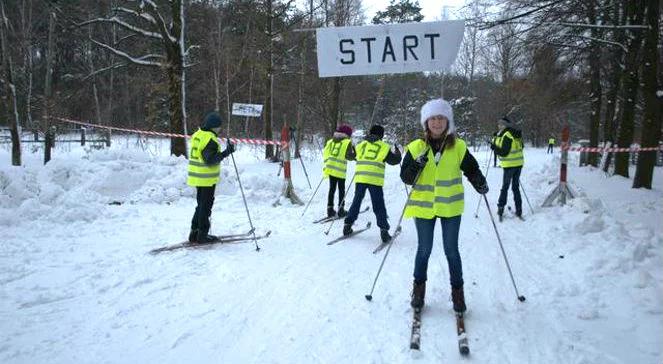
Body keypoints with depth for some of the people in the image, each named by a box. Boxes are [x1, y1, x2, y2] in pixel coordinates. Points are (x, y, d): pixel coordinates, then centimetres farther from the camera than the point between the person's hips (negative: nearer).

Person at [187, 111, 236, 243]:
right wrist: (226, 153, -26)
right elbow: (210, 160, -25)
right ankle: (202, 234, 10)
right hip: (207, 179, -9)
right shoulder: (210, 140, -20)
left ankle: (195, 232, 25)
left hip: (197, 177, 9)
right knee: (206, 206, 2)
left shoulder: (197, 135, 10)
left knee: (201, 205, 19)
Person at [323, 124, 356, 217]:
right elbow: (349, 156, -11)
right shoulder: (347, 142, -3)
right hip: (340, 169, -4)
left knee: (332, 189, 12)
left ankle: (330, 209, 11)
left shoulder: (330, 141, 12)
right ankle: (341, 210, 6)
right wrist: (354, 150, 5)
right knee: (341, 190, 6)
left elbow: (325, 154, 10)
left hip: (330, 167, 5)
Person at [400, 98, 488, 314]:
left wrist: (480, 184, -13)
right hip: (424, 207, 0)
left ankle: (457, 290, 24)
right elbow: (405, 177, -5)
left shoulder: (458, 146, -2)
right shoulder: (416, 147, -4)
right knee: (424, 250, 11)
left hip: (450, 207, 0)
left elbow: (471, 169, 6)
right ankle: (419, 288, 30)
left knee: (451, 251, 8)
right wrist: (418, 165, -24)